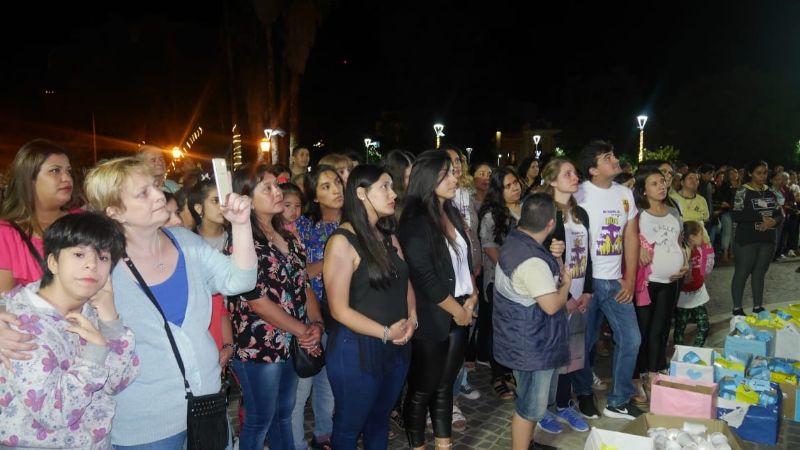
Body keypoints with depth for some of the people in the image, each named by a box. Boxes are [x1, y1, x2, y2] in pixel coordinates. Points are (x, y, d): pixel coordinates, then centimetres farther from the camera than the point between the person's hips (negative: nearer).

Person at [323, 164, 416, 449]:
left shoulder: (388, 236, 8)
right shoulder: (342, 242, -16)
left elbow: (405, 282, 13)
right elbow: (339, 310, -17)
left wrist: (412, 319, -5)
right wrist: (385, 332, -17)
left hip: (397, 346, 7)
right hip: (357, 349, -7)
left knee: (380, 421, 22)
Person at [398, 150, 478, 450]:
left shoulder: (452, 213, 8)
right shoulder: (415, 222, -16)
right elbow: (424, 278, -19)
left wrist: (472, 297, 1)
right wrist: (458, 311, -10)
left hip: (459, 315, 7)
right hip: (431, 320, -7)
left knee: (445, 384, 16)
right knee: (422, 389, 8)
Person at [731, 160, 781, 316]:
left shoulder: (770, 192, 10)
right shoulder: (743, 191, -6)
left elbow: (778, 212, 12)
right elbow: (736, 215, -16)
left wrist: (773, 221, -10)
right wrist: (761, 218, -20)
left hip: (767, 240, 5)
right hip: (747, 240, -5)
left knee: (760, 273, 13)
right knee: (742, 273, 1)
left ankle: (758, 307, 24)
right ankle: (737, 308, 11)